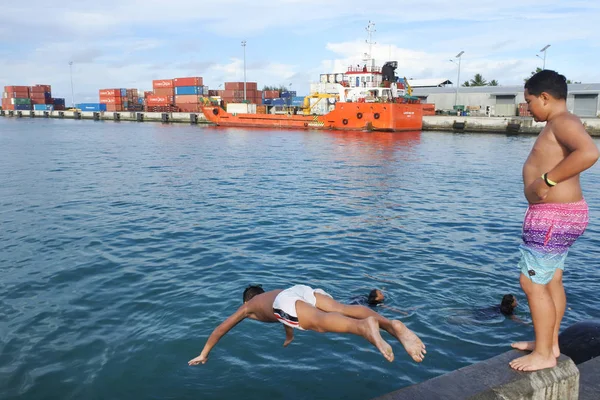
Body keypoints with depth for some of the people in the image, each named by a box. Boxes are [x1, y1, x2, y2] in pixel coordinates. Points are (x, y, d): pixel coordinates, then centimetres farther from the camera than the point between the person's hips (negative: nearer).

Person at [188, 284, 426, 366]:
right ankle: (392, 325, -39)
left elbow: (220, 329, 46)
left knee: (322, 322, -31)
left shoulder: (247, 308, 40)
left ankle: (364, 326, -60)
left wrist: (203, 355, 58)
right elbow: (287, 316, 71)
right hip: (302, 289, 5)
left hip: (285, 302, -5)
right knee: (344, 310, -14)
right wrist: (288, 338, 89)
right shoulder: (272, 293, 53)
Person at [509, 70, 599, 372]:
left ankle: (544, 354, 8)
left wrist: (546, 180, -28)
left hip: (553, 216, -11)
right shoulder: (558, 125, 16)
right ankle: (550, 343, 29)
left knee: (532, 282, -4)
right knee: (551, 281, 17)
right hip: (559, 214, 11)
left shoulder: (563, 121, -16)